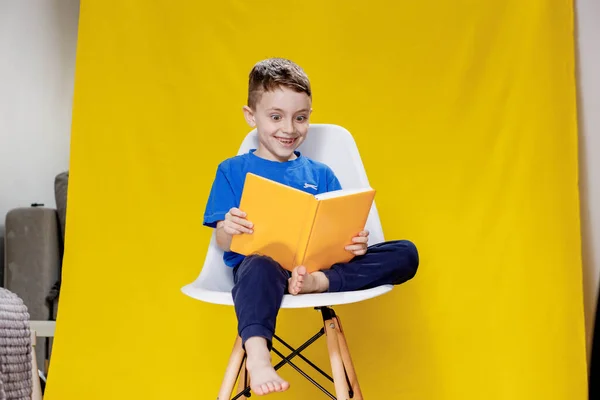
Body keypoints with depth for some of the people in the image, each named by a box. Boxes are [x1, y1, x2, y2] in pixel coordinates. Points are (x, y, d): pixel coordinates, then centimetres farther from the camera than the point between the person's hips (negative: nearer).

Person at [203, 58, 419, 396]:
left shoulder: (320, 174, 19)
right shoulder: (233, 171, 12)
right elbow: (224, 244, 4)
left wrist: (356, 243, -12)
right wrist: (229, 230, -21)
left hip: (317, 265, 4)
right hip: (258, 264, -3)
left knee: (404, 254, -16)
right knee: (259, 266, -42)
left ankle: (318, 283, -33)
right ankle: (257, 356, -55)